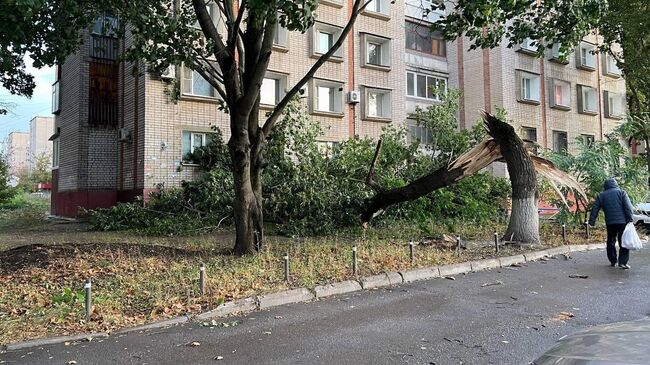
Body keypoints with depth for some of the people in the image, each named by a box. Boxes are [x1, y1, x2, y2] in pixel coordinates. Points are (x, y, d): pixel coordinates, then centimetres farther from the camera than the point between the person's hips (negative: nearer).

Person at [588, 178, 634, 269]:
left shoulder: (601, 196, 10)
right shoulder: (621, 192, 5)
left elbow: (595, 209, 8)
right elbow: (628, 207, -5)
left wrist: (591, 222, 11)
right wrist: (630, 219, -5)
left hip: (610, 223, 2)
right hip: (622, 221, -2)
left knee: (611, 242, 14)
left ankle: (613, 261, 18)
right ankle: (623, 262, -4)